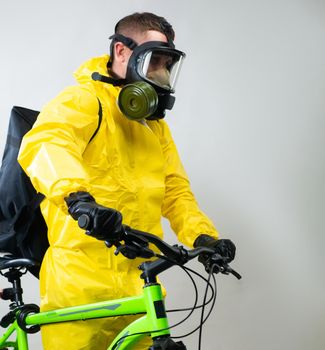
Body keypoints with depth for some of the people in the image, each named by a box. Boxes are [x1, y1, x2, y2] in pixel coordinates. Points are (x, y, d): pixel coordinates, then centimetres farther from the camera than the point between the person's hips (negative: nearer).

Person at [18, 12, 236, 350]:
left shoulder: (155, 122, 21)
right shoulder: (84, 100, -6)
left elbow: (175, 191, 19)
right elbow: (43, 142, -27)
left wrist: (203, 236, -1)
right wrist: (77, 196, -47)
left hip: (137, 285, 7)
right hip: (81, 284, -7)